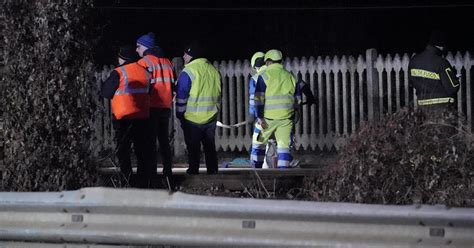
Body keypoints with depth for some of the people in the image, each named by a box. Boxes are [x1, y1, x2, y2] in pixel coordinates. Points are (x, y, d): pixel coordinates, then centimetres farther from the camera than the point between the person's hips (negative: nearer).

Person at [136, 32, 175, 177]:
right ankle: (167, 171, 11)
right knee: (164, 140, 12)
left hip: (151, 107, -7)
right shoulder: (167, 62, 14)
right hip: (166, 106, 7)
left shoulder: (145, 62, -8)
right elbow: (173, 84, 15)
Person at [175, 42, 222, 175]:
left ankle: (193, 173, 2)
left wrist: (180, 115, -4)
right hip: (211, 118, 6)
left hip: (192, 118, -6)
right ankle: (212, 172, 17)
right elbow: (218, 95, 15)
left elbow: (181, 97, -12)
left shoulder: (188, 72, -13)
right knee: (210, 148, 14)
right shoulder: (213, 70, 8)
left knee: (193, 149, 1)